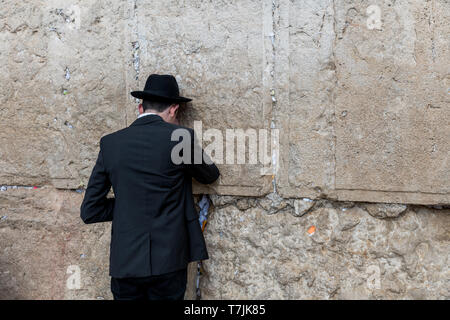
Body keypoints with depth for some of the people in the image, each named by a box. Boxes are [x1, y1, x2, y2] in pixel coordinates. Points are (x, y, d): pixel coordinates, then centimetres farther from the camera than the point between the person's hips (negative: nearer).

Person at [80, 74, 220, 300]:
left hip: (124, 262, 3)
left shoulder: (110, 143, 1)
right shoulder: (180, 137, -9)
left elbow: (89, 211, 4)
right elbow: (210, 175, 10)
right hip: (168, 260, -2)